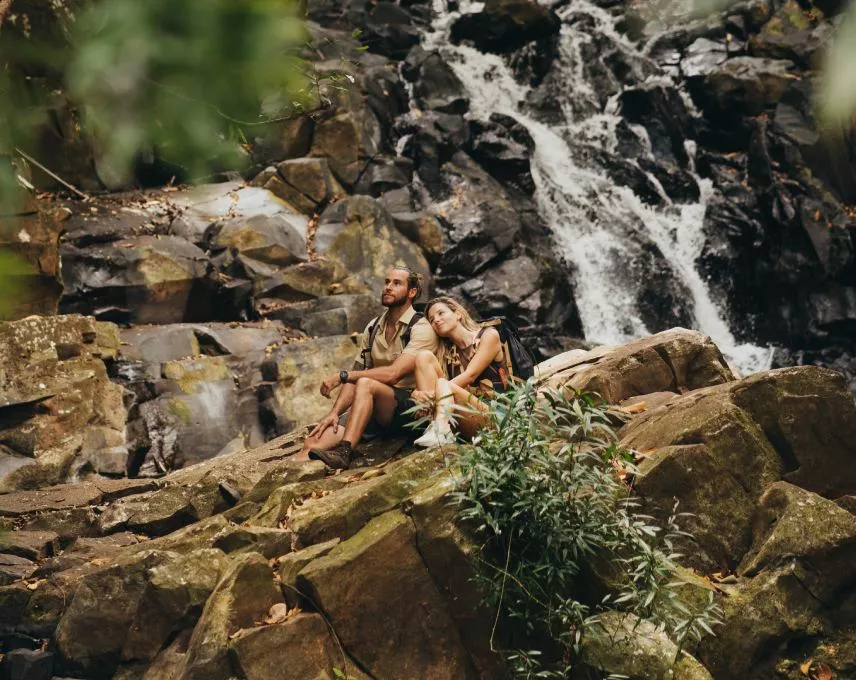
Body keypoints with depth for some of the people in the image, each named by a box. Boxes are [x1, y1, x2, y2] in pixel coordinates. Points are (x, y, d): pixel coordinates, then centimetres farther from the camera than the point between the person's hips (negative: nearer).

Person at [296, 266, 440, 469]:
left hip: (410, 408, -6)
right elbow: (354, 379, 12)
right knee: (313, 442, -15)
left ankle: (344, 453, -46)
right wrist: (334, 413, -5)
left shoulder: (421, 329, -6)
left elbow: (393, 373, -19)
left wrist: (341, 376, -17)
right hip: (376, 416, 6)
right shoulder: (372, 329, 15)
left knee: (365, 384, -34)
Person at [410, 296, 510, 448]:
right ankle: (435, 428, -27)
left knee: (443, 384, -28)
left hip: (492, 414, -5)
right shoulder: (446, 352, 21)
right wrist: (419, 393, -22)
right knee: (424, 356, -9)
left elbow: (470, 376, -9)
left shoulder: (489, 335, 5)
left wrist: (433, 392, -20)